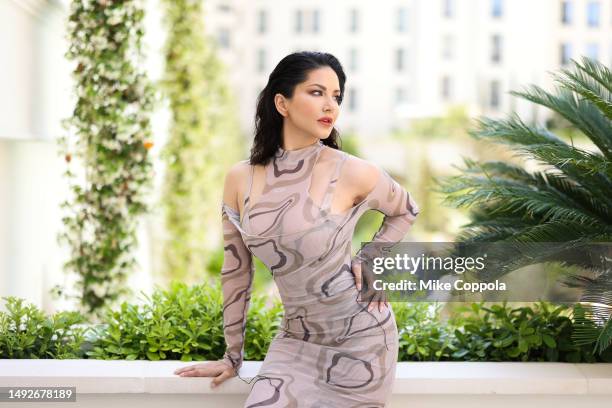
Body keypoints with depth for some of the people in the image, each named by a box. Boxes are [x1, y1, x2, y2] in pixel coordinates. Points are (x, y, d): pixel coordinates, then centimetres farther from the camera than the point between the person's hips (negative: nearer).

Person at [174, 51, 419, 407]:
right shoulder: (241, 179, -3)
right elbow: (236, 271, 7)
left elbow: (406, 211, 10)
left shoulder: (353, 173, -12)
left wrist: (368, 261, -5)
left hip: (360, 337, -2)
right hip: (296, 339, 3)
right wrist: (233, 356, 12)